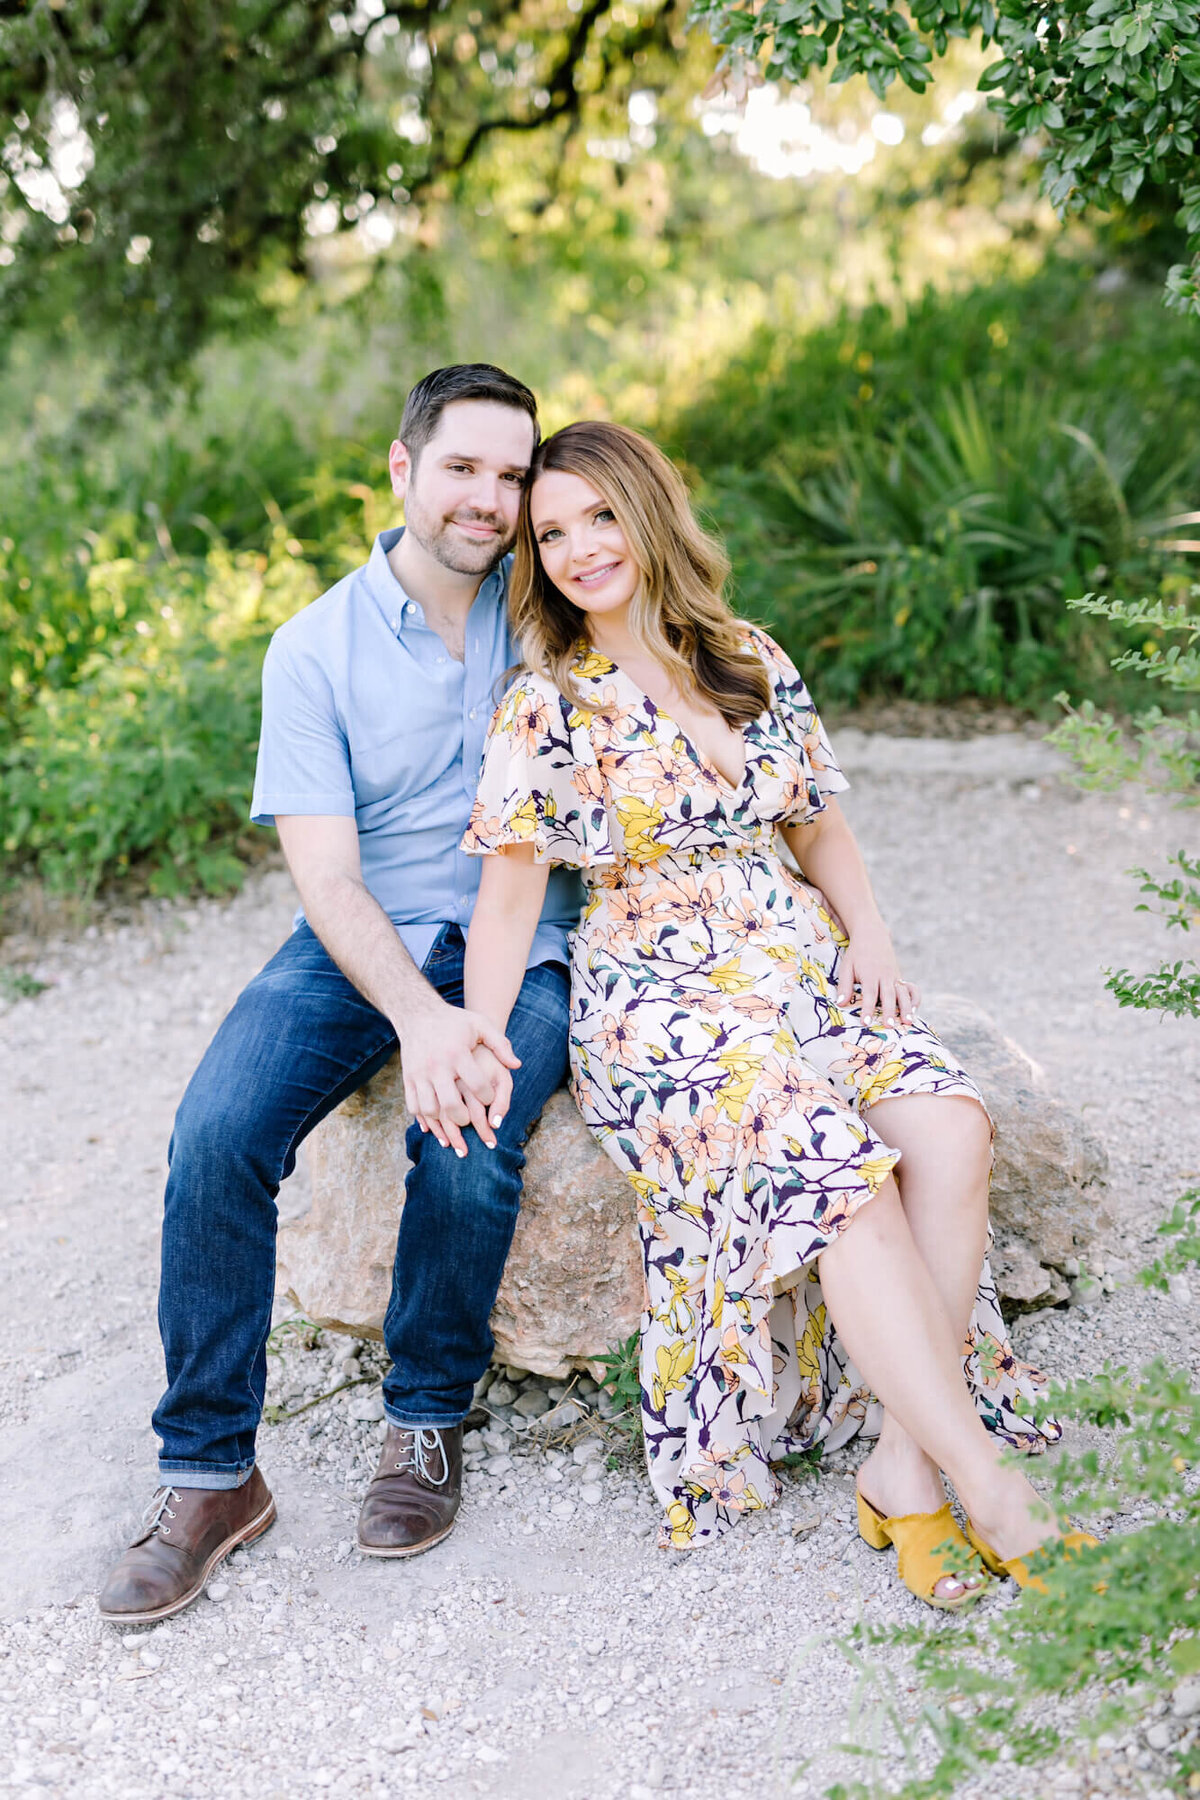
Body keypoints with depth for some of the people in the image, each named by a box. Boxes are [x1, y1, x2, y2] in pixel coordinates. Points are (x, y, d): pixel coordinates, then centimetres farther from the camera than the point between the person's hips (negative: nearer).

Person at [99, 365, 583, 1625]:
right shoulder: (316, 648, -2)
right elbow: (326, 874, -9)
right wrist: (418, 1014, -27)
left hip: (523, 943, 0)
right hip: (361, 944, 1)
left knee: (469, 1144, -29)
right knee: (216, 1131, -23)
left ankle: (427, 1424, -3)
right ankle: (207, 1471, -9)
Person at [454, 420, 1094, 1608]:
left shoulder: (755, 663, 13)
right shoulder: (543, 710, 1)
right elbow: (510, 894, -1)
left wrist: (869, 934, 2)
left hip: (808, 964, 4)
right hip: (660, 996, -4)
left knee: (949, 1131, -26)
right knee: (839, 1169, -31)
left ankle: (905, 1473, -22)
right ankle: (991, 1493, -27)